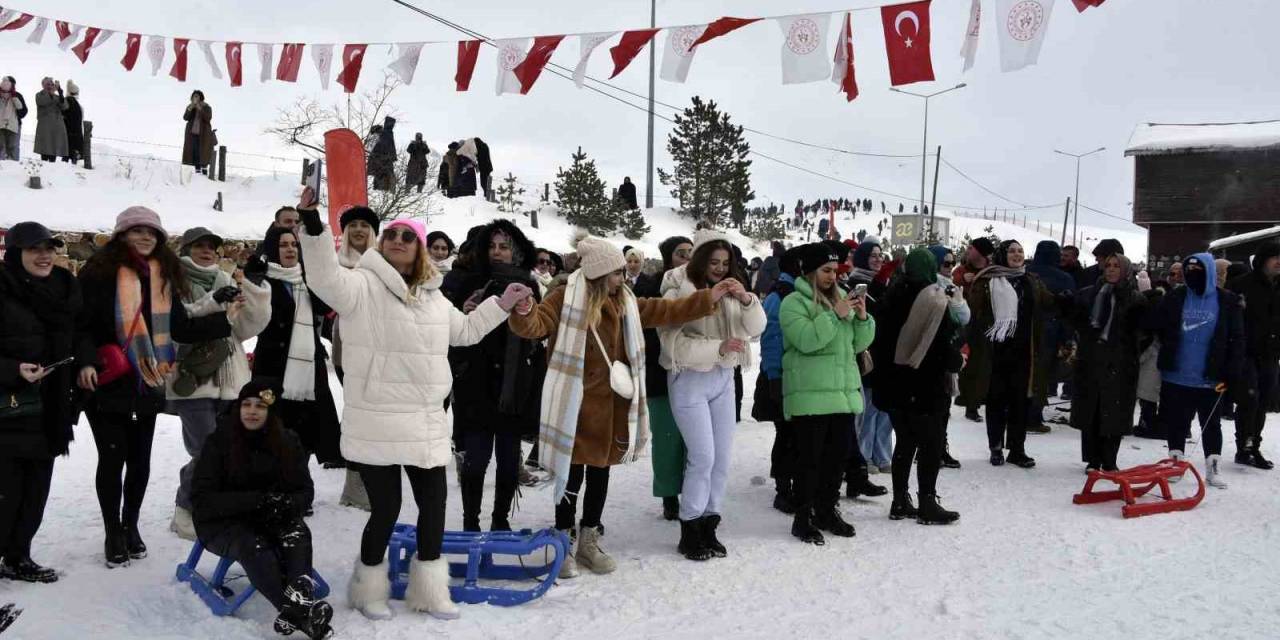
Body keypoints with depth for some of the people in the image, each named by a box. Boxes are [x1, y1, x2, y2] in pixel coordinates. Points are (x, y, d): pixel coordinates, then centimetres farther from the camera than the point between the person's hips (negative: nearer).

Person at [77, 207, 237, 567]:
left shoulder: (164, 276, 9)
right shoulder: (101, 271, -8)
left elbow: (182, 328, 7)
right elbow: (79, 321, -12)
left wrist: (226, 319, -2)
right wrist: (84, 362, -25)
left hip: (148, 385, 5)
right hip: (108, 384, -5)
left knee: (140, 459, 12)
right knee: (113, 458, 2)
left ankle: (131, 526, 29)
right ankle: (113, 533, 17)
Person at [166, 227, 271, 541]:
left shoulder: (228, 282, 17)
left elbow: (251, 324, 7)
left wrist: (255, 289, -8)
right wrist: (211, 303, -23)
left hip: (229, 380, 5)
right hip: (192, 380, -5)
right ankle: (187, 513, 8)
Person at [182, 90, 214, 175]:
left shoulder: (207, 107, -3)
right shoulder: (190, 107, 6)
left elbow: (208, 118, -17)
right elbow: (185, 118, -4)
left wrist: (200, 109, -24)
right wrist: (190, 109, -18)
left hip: (203, 134, -3)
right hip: (192, 133, 3)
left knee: (203, 154, -8)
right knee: (194, 153, -2)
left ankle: (204, 171, -2)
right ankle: (197, 171, 2)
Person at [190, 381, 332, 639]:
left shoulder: (288, 442, 3)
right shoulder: (218, 442, -6)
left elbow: (305, 490, 4)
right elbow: (203, 498, -12)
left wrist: (286, 505, -22)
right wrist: (258, 500, -24)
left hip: (274, 521, 3)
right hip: (223, 523, -3)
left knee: (298, 533, -29)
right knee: (254, 546, -34)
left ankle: (300, 600, -54)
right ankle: (301, 613, -54)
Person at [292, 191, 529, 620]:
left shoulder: (432, 297, 14)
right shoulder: (362, 286, -7)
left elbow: (465, 332, 28)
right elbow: (326, 278, -27)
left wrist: (501, 305, 23)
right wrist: (313, 226, -41)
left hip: (426, 424, 6)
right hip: (377, 426, -6)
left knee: (433, 506, 11)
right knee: (385, 509, 0)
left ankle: (429, 591, 29)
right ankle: (369, 589, 26)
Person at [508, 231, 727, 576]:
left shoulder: (624, 301, 11)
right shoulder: (566, 298, -9)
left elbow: (665, 311, 15)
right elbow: (535, 326, -19)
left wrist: (708, 298, 10)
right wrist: (524, 311, -42)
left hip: (611, 403, 6)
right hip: (576, 404, -6)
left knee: (600, 470, 14)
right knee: (572, 471, 0)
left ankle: (589, 541, 29)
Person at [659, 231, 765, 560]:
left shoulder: (730, 289, 7)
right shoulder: (678, 291, -11)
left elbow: (756, 329, 0)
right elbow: (674, 344, -17)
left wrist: (747, 301, -18)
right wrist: (718, 348, -23)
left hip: (723, 378, 6)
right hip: (689, 380, -6)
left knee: (722, 457, 7)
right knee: (703, 457, -8)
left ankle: (708, 527, 20)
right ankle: (690, 532, 8)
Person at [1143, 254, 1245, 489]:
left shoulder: (1228, 302, -2)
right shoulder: (1175, 298, 3)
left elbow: (1237, 341, -3)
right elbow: (1151, 324, 5)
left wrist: (1232, 375, -9)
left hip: (1210, 380, -2)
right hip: (1176, 378, 2)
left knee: (1211, 426, 10)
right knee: (1176, 424, 10)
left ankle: (1213, 468, 19)